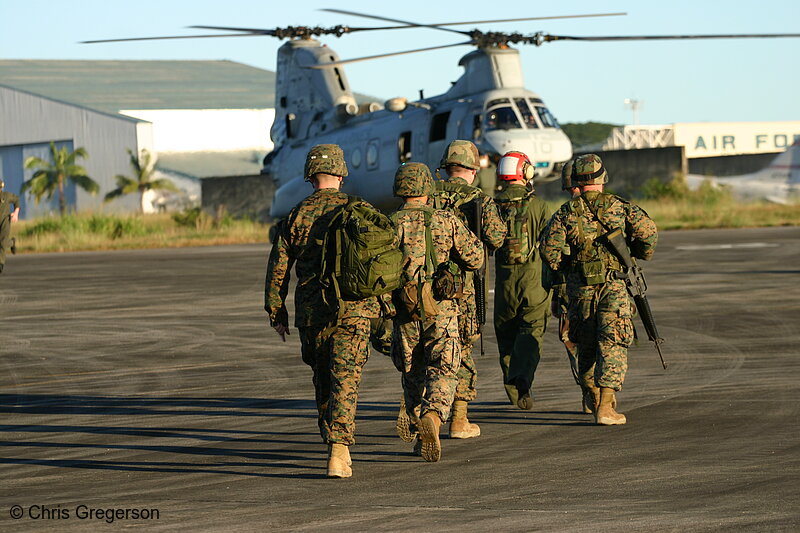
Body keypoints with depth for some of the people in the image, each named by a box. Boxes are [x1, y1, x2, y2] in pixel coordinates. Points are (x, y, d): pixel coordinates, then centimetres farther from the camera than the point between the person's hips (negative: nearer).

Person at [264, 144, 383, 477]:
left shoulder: (296, 216, 4)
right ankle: (339, 450, -22)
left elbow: (277, 268, 5)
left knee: (323, 380, 18)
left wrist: (276, 313, 13)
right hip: (353, 310, -2)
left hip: (311, 312, 2)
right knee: (344, 382, -7)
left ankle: (334, 447, 26)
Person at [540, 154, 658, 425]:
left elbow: (548, 248, -8)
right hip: (614, 286, -2)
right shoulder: (620, 207, 1)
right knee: (612, 346, -3)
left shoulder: (566, 212, 2)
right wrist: (640, 255, 9)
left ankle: (594, 398, 29)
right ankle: (606, 407, -14)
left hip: (580, 288, 2)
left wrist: (565, 269, 9)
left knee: (586, 346, 17)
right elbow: (648, 230, -10)